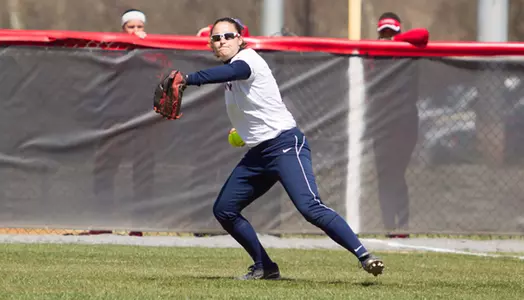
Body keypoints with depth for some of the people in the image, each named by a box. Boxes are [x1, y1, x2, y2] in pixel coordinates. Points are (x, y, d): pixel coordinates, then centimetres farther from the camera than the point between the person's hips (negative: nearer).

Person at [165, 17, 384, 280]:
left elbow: (231, 71, -36)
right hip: (257, 154, 10)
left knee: (310, 207, -25)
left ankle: (364, 256, -28)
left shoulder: (247, 58, -12)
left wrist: (187, 79, -47)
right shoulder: (228, 70, 13)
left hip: (286, 144, -10)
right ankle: (265, 267, 16)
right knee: (224, 210, 9)